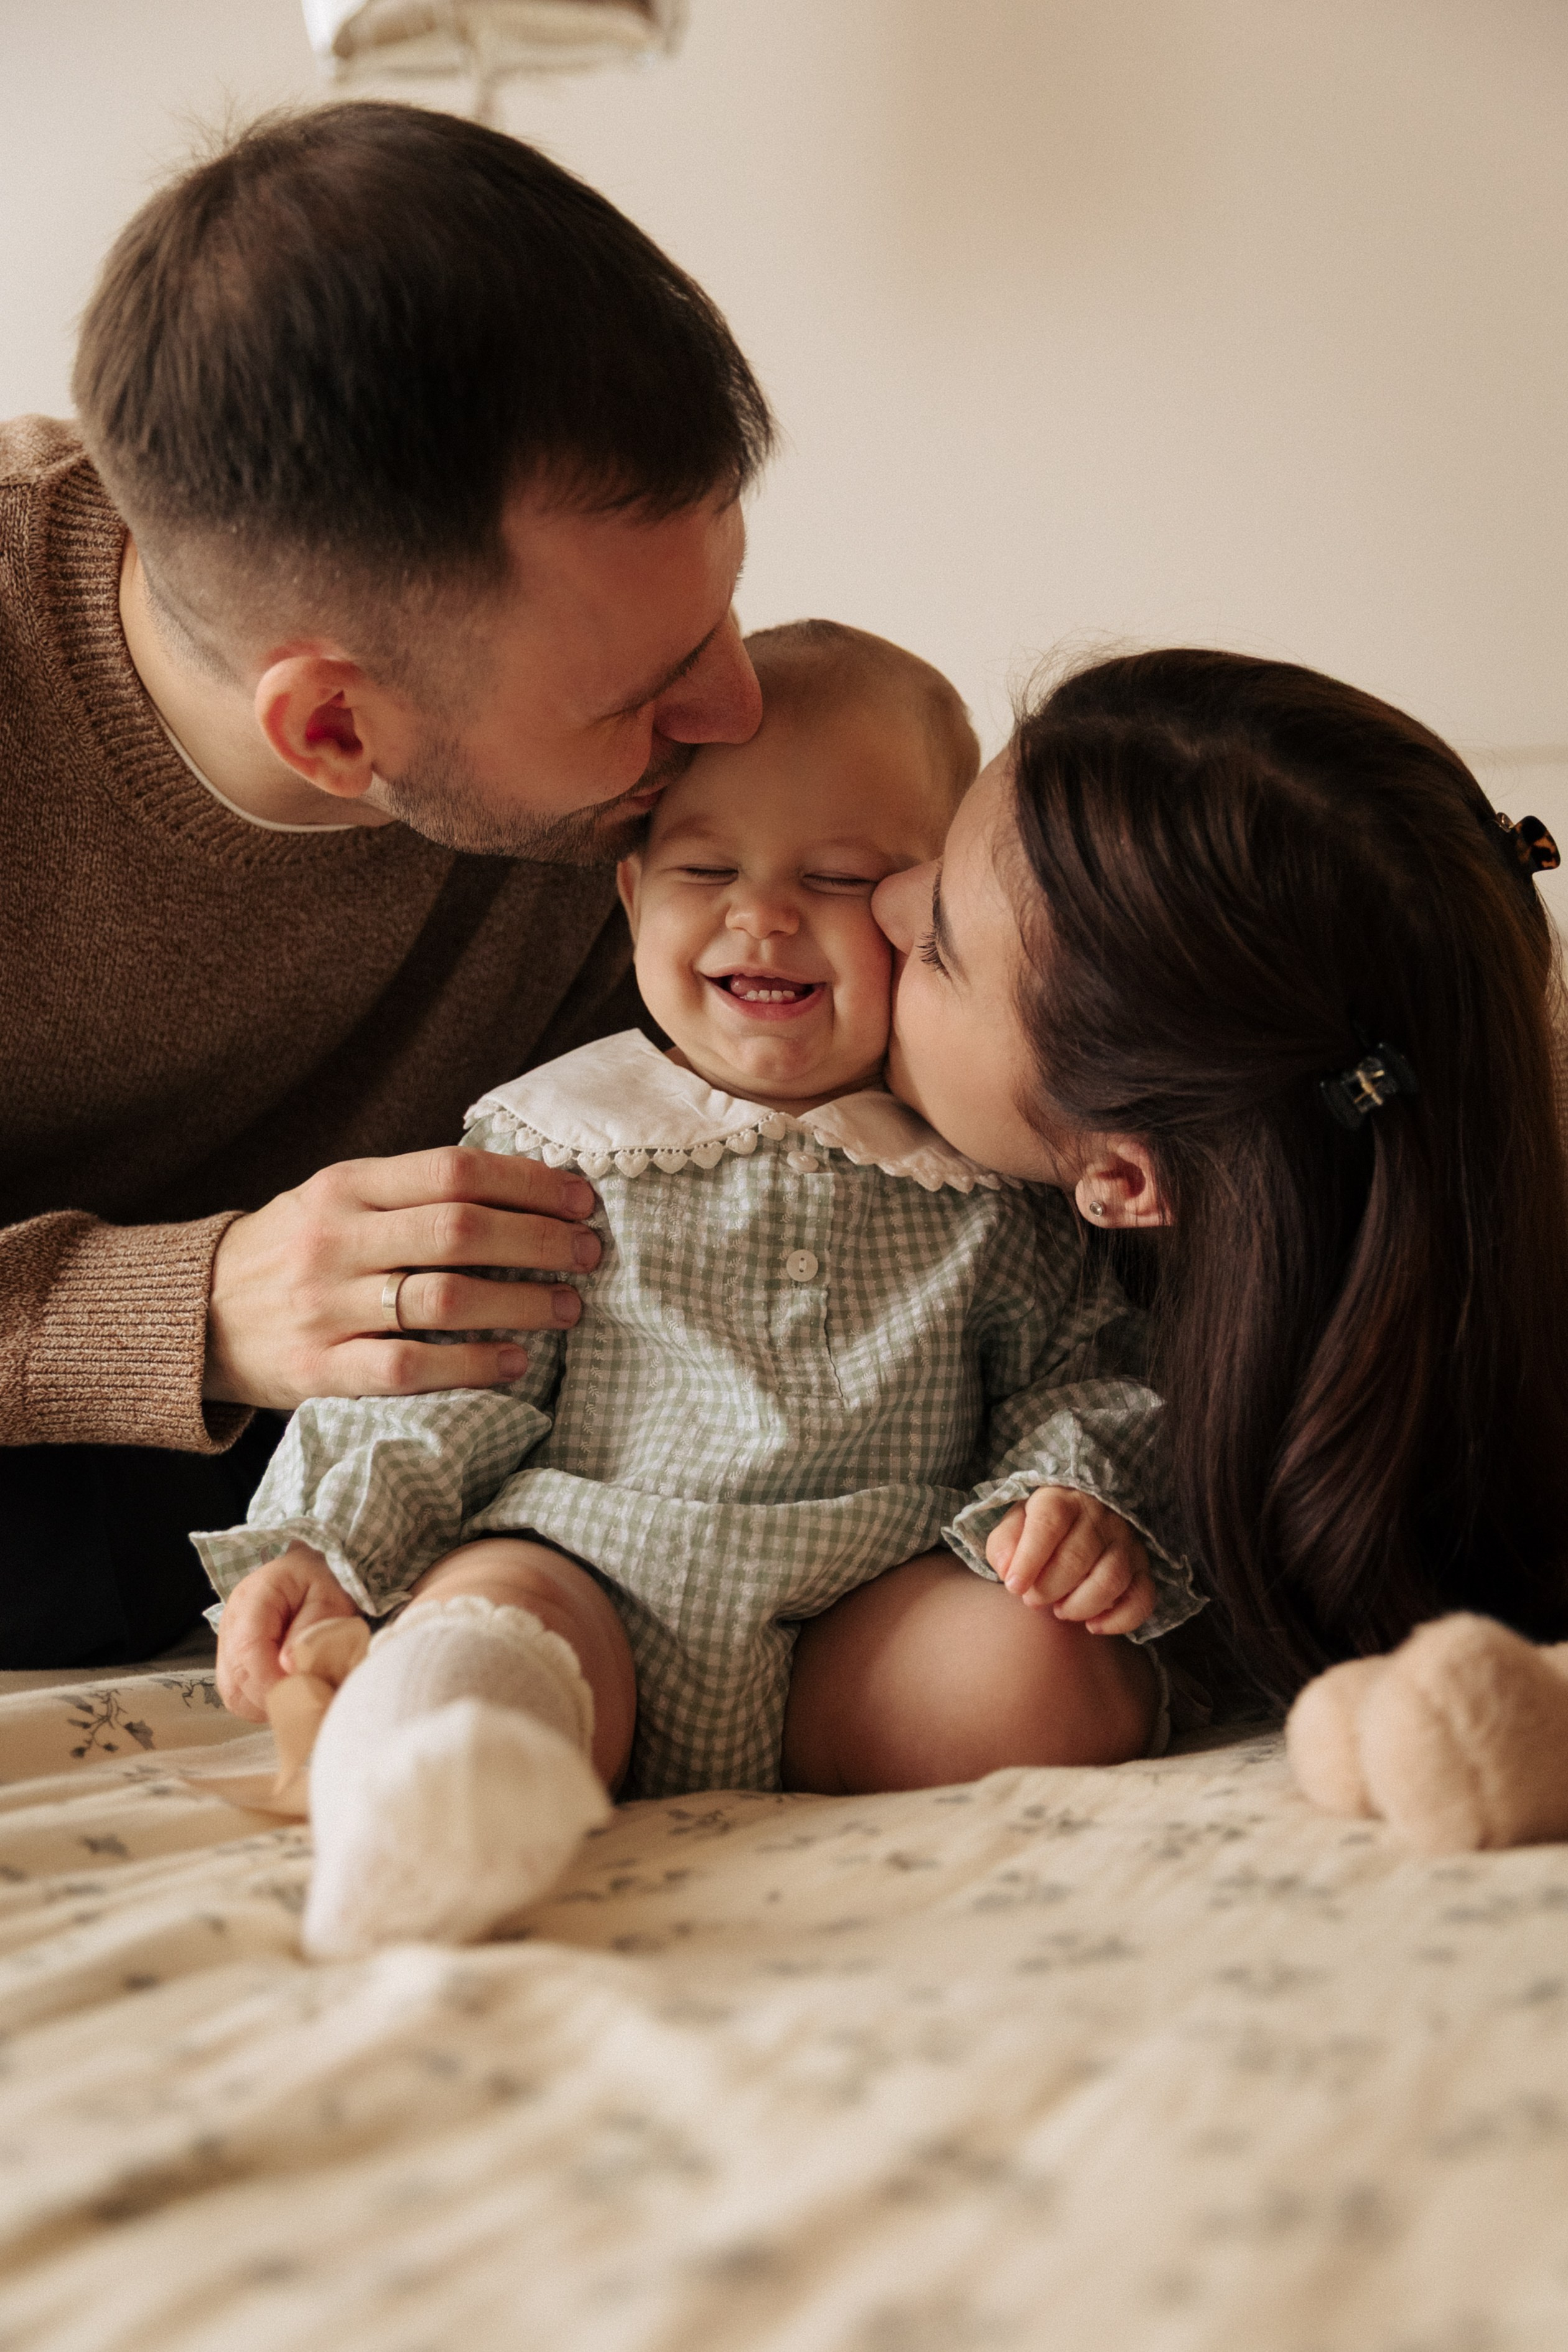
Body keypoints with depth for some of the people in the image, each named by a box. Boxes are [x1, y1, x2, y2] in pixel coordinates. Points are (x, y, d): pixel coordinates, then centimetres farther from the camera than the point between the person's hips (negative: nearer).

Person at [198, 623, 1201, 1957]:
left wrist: (1081, 1499, -8)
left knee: (1064, 1668, -27)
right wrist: (320, 1546, -2)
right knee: (495, 1606, -33)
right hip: (601, 1581, -1)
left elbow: (1083, 1379, 14)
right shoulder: (555, 1145, 11)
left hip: (882, 1625, 1)